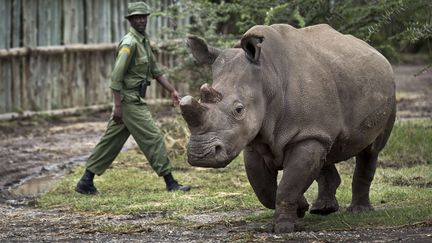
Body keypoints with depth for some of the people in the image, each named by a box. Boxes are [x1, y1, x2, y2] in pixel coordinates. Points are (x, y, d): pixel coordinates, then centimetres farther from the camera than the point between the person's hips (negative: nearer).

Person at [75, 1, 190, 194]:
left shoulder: (144, 41, 14)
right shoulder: (130, 43, -16)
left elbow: (155, 70, 21)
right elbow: (116, 75, -20)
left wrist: (172, 90, 14)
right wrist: (117, 106, -22)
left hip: (135, 99, 10)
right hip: (130, 100, -10)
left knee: (111, 141, 10)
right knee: (153, 138, -6)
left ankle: (86, 181, 12)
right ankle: (170, 183, -1)